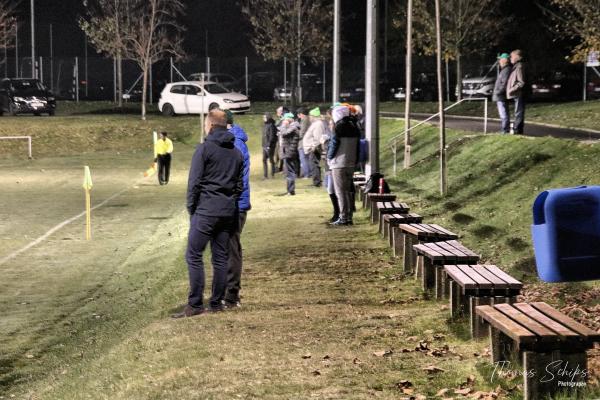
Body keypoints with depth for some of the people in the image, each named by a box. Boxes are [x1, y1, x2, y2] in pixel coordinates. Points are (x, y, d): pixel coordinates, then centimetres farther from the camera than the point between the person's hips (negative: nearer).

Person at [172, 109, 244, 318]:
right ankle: (216, 303, 12)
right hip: (228, 212, 7)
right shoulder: (236, 153, 13)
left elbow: (194, 182, -9)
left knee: (194, 256, -4)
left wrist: (191, 207, 0)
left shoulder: (204, 149, -7)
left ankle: (195, 305, -8)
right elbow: (240, 185, 16)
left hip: (206, 209, -7)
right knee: (221, 257, 10)